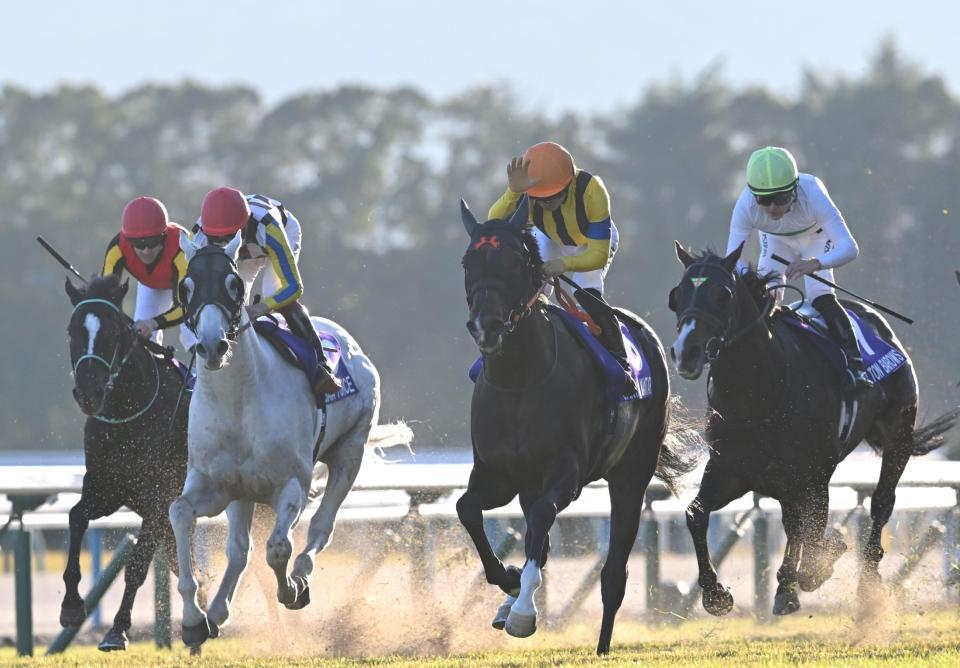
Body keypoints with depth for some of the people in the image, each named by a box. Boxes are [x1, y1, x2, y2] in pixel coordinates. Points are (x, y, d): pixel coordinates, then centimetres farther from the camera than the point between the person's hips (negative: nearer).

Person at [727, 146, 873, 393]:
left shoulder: (812, 195, -45)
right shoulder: (746, 205, -39)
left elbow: (849, 247, -51)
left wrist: (815, 264, -69)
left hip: (816, 236, -3)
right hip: (776, 241, 3)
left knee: (821, 296, -21)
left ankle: (855, 365, -20)